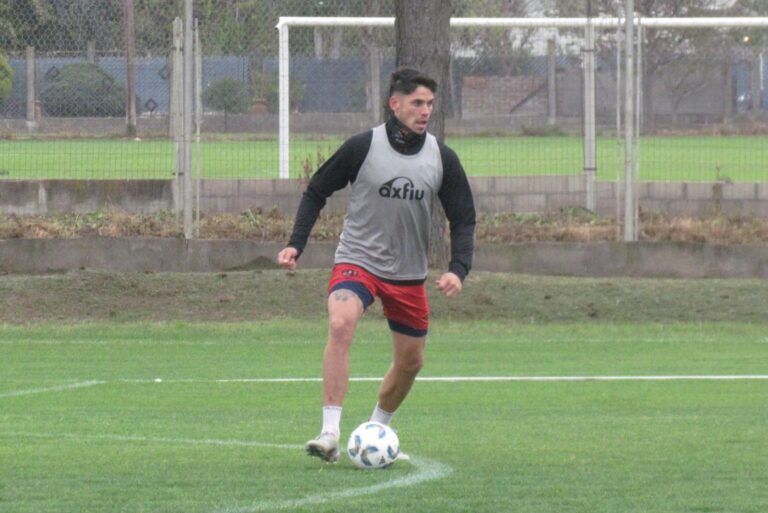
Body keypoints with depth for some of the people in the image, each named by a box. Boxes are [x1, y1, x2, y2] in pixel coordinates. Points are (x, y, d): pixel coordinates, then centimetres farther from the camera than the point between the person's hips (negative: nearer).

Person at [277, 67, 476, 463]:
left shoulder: (442, 159, -1)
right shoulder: (362, 147, -10)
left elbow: (463, 219, 5)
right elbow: (316, 192, 2)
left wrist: (458, 269, -11)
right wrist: (296, 244, -8)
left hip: (409, 274, 4)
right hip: (357, 262, -4)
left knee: (411, 361, 12)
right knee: (340, 325, -31)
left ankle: (375, 430, 38)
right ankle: (330, 434, -33)